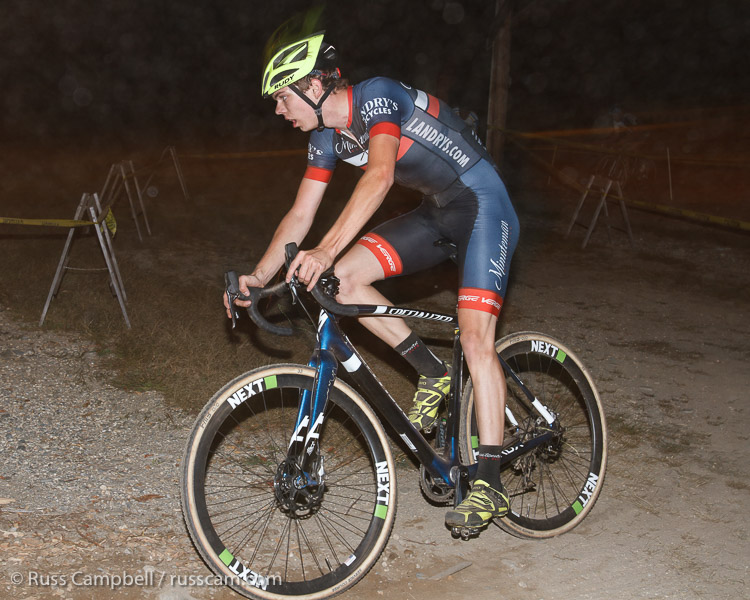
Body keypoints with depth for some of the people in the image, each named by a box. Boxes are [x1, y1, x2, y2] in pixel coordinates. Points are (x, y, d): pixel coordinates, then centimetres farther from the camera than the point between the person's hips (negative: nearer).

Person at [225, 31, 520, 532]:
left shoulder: (377, 96, -22)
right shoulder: (327, 137, 3)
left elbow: (380, 176, -39)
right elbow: (300, 214, 6)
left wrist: (325, 250, -47)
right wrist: (259, 276, -4)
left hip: (483, 204, -8)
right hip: (436, 213, 8)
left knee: (477, 341, -18)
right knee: (343, 277, -8)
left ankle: (490, 486, -13)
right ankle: (433, 373, 4)